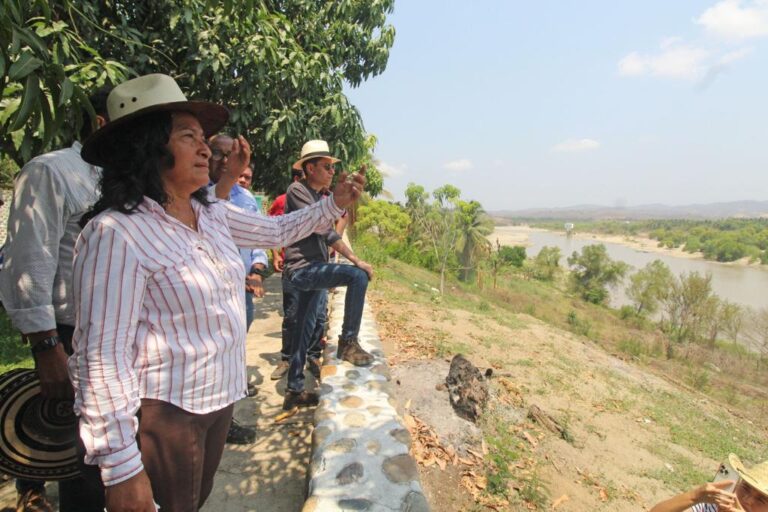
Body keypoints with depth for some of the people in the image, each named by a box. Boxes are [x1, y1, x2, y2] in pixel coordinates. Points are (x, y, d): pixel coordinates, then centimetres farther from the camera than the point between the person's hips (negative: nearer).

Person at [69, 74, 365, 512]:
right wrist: (122, 469, -20)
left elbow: (278, 231, 17)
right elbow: (102, 358, -22)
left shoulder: (213, 214, 3)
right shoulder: (116, 232, -21)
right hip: (168, 410, -7)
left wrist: (335, 203, 13)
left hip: (220, 396, 7)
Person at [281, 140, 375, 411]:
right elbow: (323, 229, -19)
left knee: (304, 330, 13)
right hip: (302, 269, -9)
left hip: (314, 270, 10)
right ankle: (348, 342, -17)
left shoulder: (318, 196, 19)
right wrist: (354, 259, -20)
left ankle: (294, 390, 24)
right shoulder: (297, 190, -9)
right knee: (358, 276, -26)